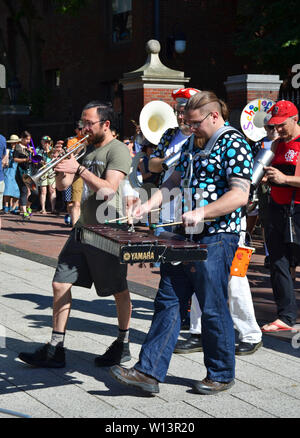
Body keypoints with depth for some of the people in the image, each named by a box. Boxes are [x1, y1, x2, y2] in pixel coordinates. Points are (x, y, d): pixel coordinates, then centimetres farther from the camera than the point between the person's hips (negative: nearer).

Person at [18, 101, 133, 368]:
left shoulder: (118, 151, -9)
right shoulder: (86, 149, 15)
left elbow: (109, 188, -23)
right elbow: (62, 185, 14)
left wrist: (79, 169, -24)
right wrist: (61, 162, -3)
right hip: (83, 228, 8)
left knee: (118, 290, 6)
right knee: (61, 284, 3)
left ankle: (123, 345, 23)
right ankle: (55, 350, 9)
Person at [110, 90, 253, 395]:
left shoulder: (233, 145, -10)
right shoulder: (192, 145, 16)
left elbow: (240, 195, -18)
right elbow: (174, 181, 23)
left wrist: (202, 212, -26)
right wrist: (150, 204, 7)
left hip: (215, 240, -8)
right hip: (186, 237, 8)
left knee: (213, 309, 1)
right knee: (168, 301, 6)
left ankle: (221, 375, 17)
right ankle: (149, 372, 8)